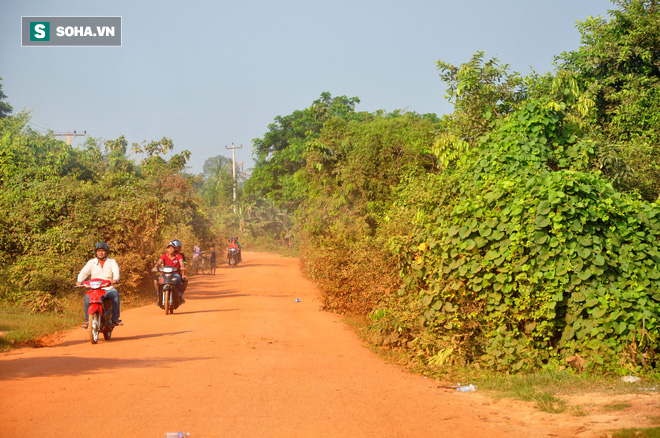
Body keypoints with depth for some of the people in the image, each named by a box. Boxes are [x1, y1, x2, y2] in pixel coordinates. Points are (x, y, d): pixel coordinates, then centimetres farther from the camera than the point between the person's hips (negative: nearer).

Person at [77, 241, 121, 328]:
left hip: (108, 288, -1)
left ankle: (115, 318, -26)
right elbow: (84, 272, 0)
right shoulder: (91, 262, 15)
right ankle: (88, 320, -20)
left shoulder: (112, 262, 11)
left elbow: (116, 271, -8)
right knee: (87, 297, -30)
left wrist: (115, 279, -32)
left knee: (115, 294, -33)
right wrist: (79, 280, -22)